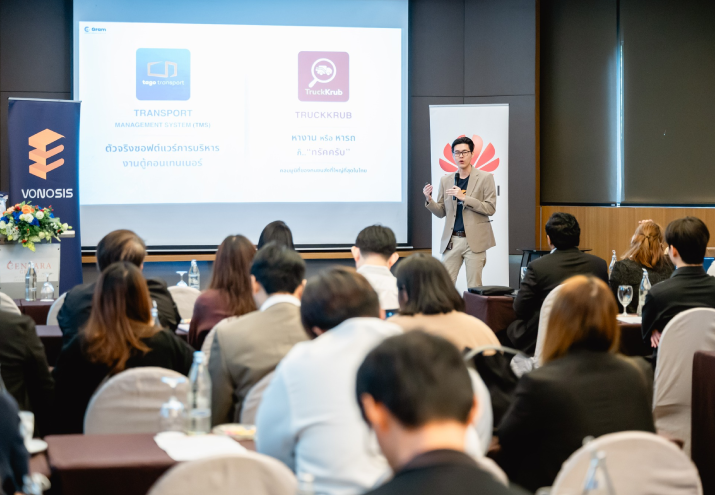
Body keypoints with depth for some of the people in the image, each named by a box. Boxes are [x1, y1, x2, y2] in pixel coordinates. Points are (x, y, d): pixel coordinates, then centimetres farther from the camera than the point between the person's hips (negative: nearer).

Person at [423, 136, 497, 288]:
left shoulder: (485, 178, 2)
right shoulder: (445, 180, 13)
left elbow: (490, 208, -6)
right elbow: (441, 213, 15)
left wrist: (464, 197, -14)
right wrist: (429, 200, -6)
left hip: (474, 240, -3)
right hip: (452, 240, 3)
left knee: (474, 287, -1)